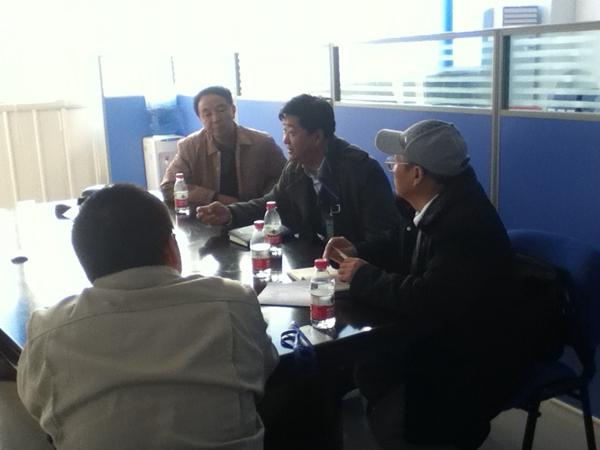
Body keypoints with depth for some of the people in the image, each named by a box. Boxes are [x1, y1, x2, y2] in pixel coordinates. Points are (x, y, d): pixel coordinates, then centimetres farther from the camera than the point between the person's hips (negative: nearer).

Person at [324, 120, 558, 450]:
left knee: (388, 418, -16)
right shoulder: (445, 202, 0)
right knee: (367, 366, -1)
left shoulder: (465, 223, -31)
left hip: (483, 355, -9)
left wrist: (364, 277, -22)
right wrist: (359, 253, 4)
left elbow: (426, 303, -37)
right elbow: (413, 260, 15)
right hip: (449, 333, 9)